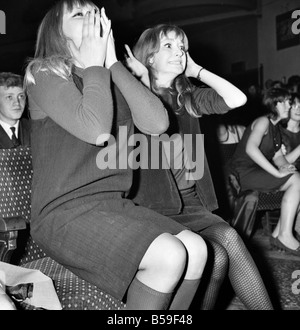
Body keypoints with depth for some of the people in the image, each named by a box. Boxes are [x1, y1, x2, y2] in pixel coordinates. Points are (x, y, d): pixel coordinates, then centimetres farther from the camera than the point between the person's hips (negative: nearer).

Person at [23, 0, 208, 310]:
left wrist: (113, 63, -4)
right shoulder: (44, 72, -4)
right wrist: (94, 66, -7)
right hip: (64, 212, -6)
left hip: (115, 204, 6)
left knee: (196, 249, -12)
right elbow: (96, 130, -22)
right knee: (168, 256, -24)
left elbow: (157, 122, -6)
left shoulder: (114, 82, 14)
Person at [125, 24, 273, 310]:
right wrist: (144, 78, -9)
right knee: (225, 243, -26)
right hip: (156, 208, -5)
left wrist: (197, 70, 7)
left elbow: (236, 99, -1)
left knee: (223, 246, -24)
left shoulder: (187, 96, 14)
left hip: (192, 202, 5)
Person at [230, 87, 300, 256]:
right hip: (245, 172, -9)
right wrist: (278, 172, -27)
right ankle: (285, 236, -16)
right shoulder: (263, 121, -10)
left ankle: (279, 233, -4)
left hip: (261, 172, 9)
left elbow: (278, 156, 17)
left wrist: (286, 167, -7)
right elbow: (251, 148, -26)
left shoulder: (276, 128, 18)